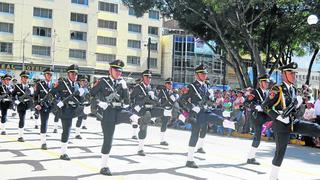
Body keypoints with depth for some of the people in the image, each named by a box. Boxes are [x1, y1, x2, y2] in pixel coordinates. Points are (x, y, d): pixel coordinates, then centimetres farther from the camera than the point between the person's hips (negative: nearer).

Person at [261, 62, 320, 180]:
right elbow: (265, 106, -16)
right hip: (281, 125, -6)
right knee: (280, 151, 0)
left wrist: (298, 104, -3)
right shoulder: (277, 89, -13)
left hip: (294, 122, 6)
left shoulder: (294, 89, 10)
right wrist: (278, 117, -22)